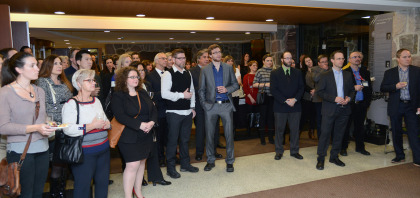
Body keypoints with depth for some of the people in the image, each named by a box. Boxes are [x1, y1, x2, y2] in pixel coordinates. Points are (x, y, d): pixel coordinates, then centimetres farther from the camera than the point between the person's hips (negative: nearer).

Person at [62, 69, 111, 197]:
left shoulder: (96, 100, 13)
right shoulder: (71, 104, -10)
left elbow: (106, 121, 19)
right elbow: (68, 129, -22)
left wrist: (106, 124, -4)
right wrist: (92, 126, -20)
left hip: (103, 148, 7)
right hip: (84, 152, -6)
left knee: (103, 183, 14)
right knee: (83, 186, 6)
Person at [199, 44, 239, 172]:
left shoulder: (228, 68, 8)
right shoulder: (205, 70, 6)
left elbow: (236, 85, 8)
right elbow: (201, 90, 8)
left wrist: (227, 89, -10)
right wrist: (204, 103, -2)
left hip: (226, 105, 0)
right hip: (211, 106, 0)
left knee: (229, 134, 2)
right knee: (209, 135, 6)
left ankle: (229, 161, 17)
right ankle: (210, 160, 22)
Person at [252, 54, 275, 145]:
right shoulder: (260, 71, -1)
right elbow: (254, 84, -5)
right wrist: (265, 84, -14)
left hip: (272, 97, 3)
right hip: (263, 97, -3)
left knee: (271, 116, 8)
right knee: (263, 116, 3)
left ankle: (271, 137, 19)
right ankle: (262, 138, 13)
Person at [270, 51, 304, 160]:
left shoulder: (298, 72, 10)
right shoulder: (275, 73, 2)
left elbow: (301, 88, 5)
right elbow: (273, 90, -7)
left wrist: (295, 99, -12)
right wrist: (285, 101, -14)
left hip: (295, 106, 2)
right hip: (280, 106, -2)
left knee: (295, 130, 8)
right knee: (279, 130, 6)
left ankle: (294, 151, 22)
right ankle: (279, 151, 19)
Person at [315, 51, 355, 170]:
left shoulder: (348, 75, 12)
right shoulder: (325, 76, -1)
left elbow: (352, 90, 18)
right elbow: (319, 91, -7)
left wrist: (349, 98, -4)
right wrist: (334, 98, -16)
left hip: (343, 109, 4)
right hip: (330, 110, -4)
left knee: (339, 134, 10)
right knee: (325, 133, -4)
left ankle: (334, 156, 23)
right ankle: (321, 158, 5)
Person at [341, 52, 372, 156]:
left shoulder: (365, 72, 13)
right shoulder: (344, 72, -3)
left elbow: (369, 88, 12)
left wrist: (367, 102, 3)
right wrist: (353, 88, -18)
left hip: (361, 104, 4)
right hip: (349, 104, -4)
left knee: (360, 126, 12)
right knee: (346, 126, 3)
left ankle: (360, 147, 25)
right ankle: (343, 148, 13)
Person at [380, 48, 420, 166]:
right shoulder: (389, 73, 5)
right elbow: (382, 88, 1)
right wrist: (395, 86, -16)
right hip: (396, 107, 1)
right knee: (396, 132, 8)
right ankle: (400, 156, 21)